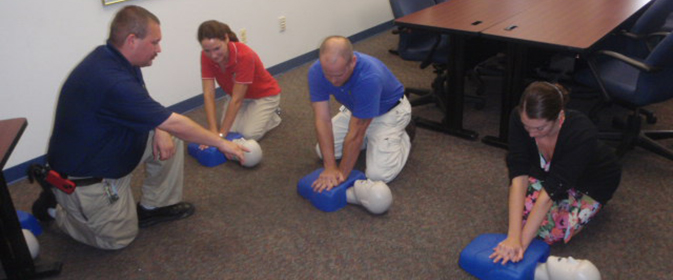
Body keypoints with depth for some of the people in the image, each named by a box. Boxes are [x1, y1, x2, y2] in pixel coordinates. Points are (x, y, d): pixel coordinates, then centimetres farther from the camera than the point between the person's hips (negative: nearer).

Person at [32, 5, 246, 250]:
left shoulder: (114, 57, -6)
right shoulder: (111, 80, -35)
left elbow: (144, 106, 8)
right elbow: (174, 123, -29)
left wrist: (159, 130, -13)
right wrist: (220, 143, -18)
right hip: (84, 177, -8)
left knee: (169, 138, -3)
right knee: (119, 237, 6)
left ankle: (154, 206, 13)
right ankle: (54, 206, 19)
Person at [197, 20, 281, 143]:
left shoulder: (244, 55, -38)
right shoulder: (206, 56, -22)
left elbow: (236, 100, -34)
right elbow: (208, 94, -23)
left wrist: (221, 134, -32)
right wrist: (213, 132, -32)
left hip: (264, 94, -5)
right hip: (237, 94, 5)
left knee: (249, 133, -21)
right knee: (231, 130, -14)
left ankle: (273, 114, 8)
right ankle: (249, 112, 16)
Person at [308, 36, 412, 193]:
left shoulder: (369, 78, -42)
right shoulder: (316, 72, -27)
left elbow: (356, 134, -35)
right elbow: (322, 120, -27)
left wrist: (342, 173, -27)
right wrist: (330, 167, -33)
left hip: (389, 110, -5)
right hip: (354, 109, 5)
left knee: (378, 174, -18)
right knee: (323, 151, 1)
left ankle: (402, 137, 10)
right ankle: (370, 137, 19)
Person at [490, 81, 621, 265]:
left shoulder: (582, 133, -41)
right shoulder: (519, 119, -32)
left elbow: (551, 190, -42)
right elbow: (519, 175, -37)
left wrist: (521, 244, -43)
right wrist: (513, 237, -44)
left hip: (591, 180, -3)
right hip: (548, 169, 4)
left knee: (551, 230, -20)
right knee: (522, 213, -18)